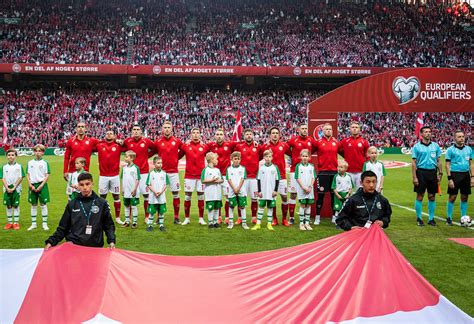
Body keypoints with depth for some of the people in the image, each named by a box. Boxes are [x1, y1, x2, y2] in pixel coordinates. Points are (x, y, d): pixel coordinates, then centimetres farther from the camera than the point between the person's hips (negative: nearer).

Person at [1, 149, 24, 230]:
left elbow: (20, 178, -5)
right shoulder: (4, 167, 6)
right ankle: (9, 223, 13)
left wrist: (14, 188, -12)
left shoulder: (19, 166, -1)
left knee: (16, 205, -1)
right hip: (7, 188, 2)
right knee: (8, 206, 6)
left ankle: (16, 223, 4)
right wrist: (7, 188, -10)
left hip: (16, 188, -2)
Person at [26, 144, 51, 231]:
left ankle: (45, 224, 5)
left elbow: (47, 175, -3)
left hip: (42, 185, -3)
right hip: (32, 186, 3)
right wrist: (30, 185, -5)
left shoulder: (45, 162, 0)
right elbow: (28, 175, 7)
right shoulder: (30, 163, 8)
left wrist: (41, 186, -12)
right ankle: (33, 224, 16)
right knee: (33, 205, 9)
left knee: (43, 204, -1)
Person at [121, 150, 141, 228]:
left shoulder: (136, 168, -10)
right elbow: (123, 179, 12)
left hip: (133, 192, -5)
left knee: (134, 206, 2)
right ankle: (127, 221, 22)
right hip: (126, 191, 5)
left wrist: (135, 189, -14)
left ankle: (134, 222, 9)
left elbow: (138, 180, -10)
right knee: (126, 206, 12)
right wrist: (122, 189, 7)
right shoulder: (124, 167, 6)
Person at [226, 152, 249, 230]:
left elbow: (242, 179, -2)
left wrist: (238, 188, -12)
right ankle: (231, 222, 14)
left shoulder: (242, 168, 4)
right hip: (232, 191, 0)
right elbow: (229, 180, -3)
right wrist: (234, 189, -12)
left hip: (241, 191, 0)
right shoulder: (229, 169, 3)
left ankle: (244, 223, 6)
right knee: (231, 206, 6)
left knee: (242, 206, 2)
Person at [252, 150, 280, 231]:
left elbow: (277, 180, 3)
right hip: (263, 192, 0)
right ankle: (258, 224, 7)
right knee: (261, 207, 4)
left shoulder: (275, 168, 0)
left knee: (270, 207, 5)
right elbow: (258, 180, 4)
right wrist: (259, 191, -2)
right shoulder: (261, 168, 2)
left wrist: (276, 190, -4)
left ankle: (269, 224, 12)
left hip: (272, 192, 0)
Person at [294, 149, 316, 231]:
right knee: (302, 205, -1)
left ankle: (307, 223, 12)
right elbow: (298, 178, -6)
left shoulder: (311, 166, 7)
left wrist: (310, 187, -9)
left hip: (310, 189, 3)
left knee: (308, 205, 6)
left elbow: (313, 178, 5)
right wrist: (304, 187, -13)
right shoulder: (298, 166, -2)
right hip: (301, 189, -3)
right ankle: (301, 223, 5)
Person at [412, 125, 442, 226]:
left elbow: (438, 161, 11)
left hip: (432, 173, 3)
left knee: (432, 197, 7)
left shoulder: (435, 146, 8)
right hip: (421, 172, -3)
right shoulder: (417, 146, -1)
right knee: (420, 196, 0)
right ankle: (419, 218, 10)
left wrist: (440, 174, 3)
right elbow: (414, 163, -2)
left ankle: (431, 218, 17)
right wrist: (414, 177, -8)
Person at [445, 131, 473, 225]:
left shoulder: (469, 149, 11)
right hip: (455, 174, -4)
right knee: (452, 197, -2)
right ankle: (449, 218, 8)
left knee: (464, 197, 7)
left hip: (466, 175, 4)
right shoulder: (450, 150, -3)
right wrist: (449, 179, -11)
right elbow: (447, 165, -5)